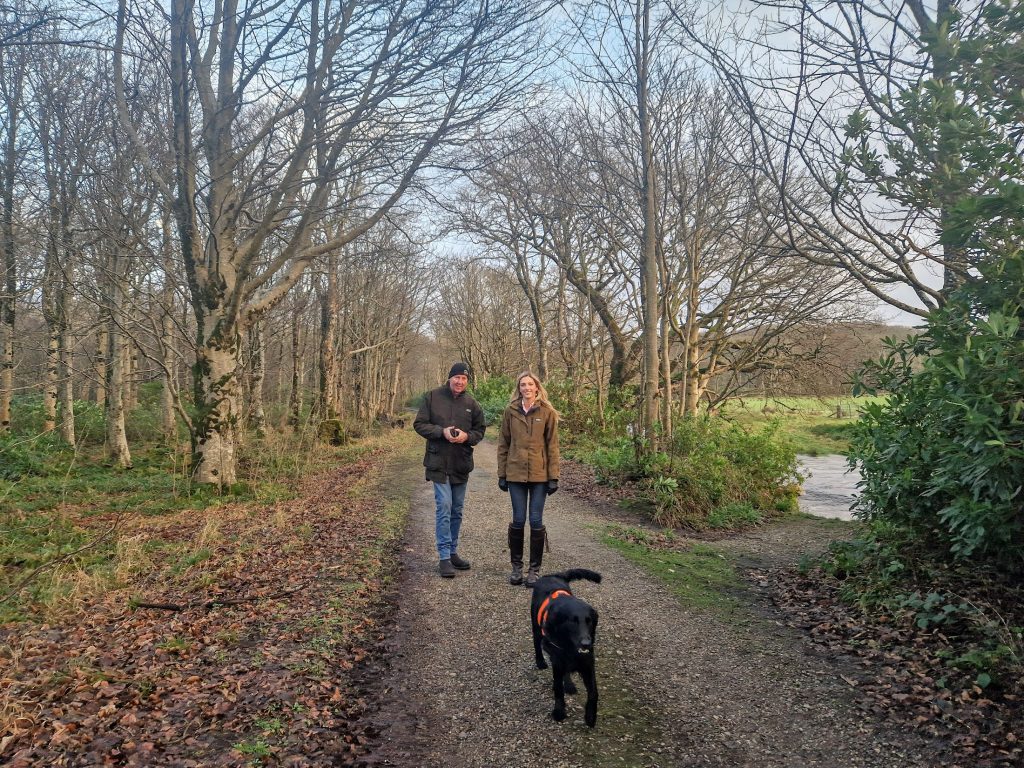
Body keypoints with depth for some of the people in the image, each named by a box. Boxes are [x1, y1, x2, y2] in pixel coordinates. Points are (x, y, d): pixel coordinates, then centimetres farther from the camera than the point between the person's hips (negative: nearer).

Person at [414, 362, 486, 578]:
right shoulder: (433, 397, -4)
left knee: (457, 510, 13)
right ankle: (444, 557, -1)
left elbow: (480, 430, 9)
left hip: (461, 464, 4)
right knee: (444, 508, -8)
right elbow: (419, 424, -3)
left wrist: (467, 436, -13)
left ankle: (453, 552, 26)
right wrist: (442, 432, -18)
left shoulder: (471, 404, 3)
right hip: (439, 463, -4)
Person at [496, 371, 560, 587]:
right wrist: (502, 474, 3)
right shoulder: (510, 411, 2)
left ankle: (535, 569, 15)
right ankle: (516, 566, 21)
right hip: (515, 474, 1)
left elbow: (552, 446, 0)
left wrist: (553, 477, -5)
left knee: (536, 521, 3)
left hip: (539, 474, -1)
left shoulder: (547, 412, -1)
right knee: (518, 520, 6)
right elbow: (503, 444, 6)